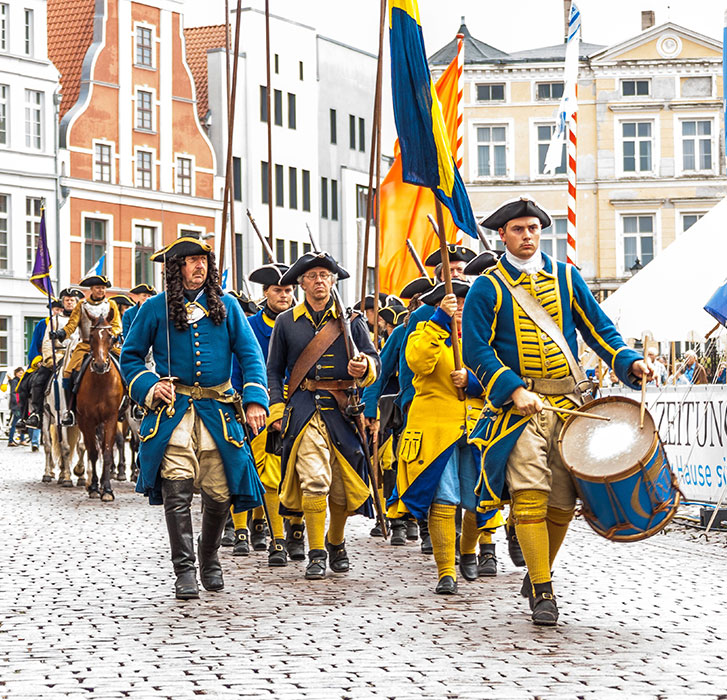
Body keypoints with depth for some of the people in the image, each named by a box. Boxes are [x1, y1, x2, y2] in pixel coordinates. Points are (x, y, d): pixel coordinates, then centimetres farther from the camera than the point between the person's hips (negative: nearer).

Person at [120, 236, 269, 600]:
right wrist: (149, 386, -7)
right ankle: (184, 571, -7)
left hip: (217, 413, 2)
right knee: (177, 488, -15)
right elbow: (130, 356, 12)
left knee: (219, 493, 2)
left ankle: (210, 561, 27)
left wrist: (254, 400, -7)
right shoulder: (155, 308, 5)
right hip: (173, 412, -2)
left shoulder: (226, 306, 8)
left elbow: (250, 354, 5)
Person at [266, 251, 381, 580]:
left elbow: (374, 359, 5)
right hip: (304, 410, -1)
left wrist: (364, 367, -19)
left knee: (344, 485, 6)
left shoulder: (350, 319, 8)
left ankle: (335, 541, 33)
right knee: (314, 480, -15)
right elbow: (274, 370, 13)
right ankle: (316, 554, -6)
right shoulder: (286, 322, 9)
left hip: (343, 409, 1)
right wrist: (277, 410, 3)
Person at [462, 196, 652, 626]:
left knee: (562, 503, 6)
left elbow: (598, 327, 13)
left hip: (568, 403, 4)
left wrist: (629, 361, -5)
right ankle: (544, 594, -6)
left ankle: (537, 575, 28)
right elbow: (476, 349, -5)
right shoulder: (488, 288, 1)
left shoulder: (566, 277, 13)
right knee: (530, 498, -13)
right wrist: (514, 389, -17)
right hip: (520, 408, -4)